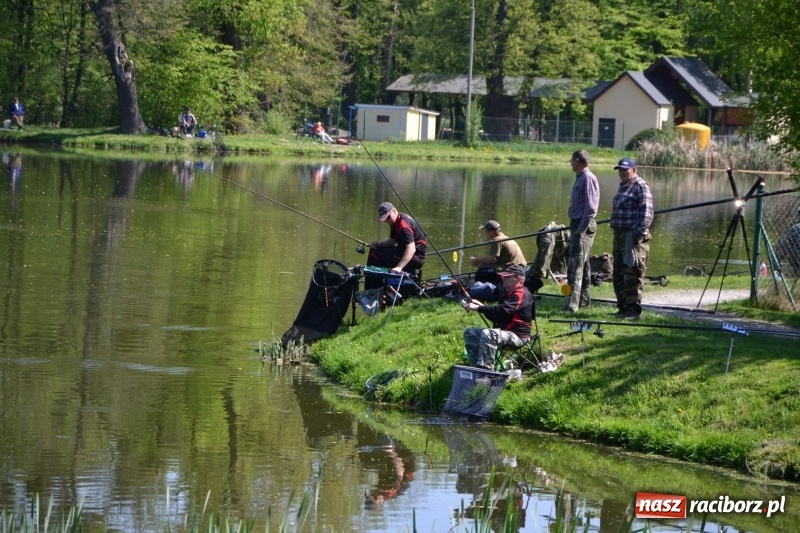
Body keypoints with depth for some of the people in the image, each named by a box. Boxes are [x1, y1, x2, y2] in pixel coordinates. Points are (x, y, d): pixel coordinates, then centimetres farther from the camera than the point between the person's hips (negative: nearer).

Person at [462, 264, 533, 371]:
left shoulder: (520, 294, -14)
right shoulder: (509, 294, 20)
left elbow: (502, 311, -27)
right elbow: (497, 317, 21)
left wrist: (479, 308, -24)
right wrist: (481, 306, 4)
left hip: (517, 336, -11)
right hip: (505, 332, 11)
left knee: (487, 334, -37)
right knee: (469, 333, 5)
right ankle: (477, 367, -3)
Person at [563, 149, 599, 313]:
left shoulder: (588, 178, -14)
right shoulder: (580, 178, 16)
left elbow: (590, 208, -20)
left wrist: (581, 230, -21)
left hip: (584, 226, -10)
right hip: (577, 225, 10)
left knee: (575, 264, -14)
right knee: (582, 263, 17)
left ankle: (572, 304, -19)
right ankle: (584, 298, 27)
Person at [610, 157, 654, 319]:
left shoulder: (641, 187, -9)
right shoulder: (623, 186, 20)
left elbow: (646, 214, -16)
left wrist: (638, 233, -22)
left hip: (633, 237, -10)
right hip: (620, 236, 10)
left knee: (632, 275, -9)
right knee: (619, 275, 13)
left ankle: (633, 309, -6)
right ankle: (623, 307, 21)